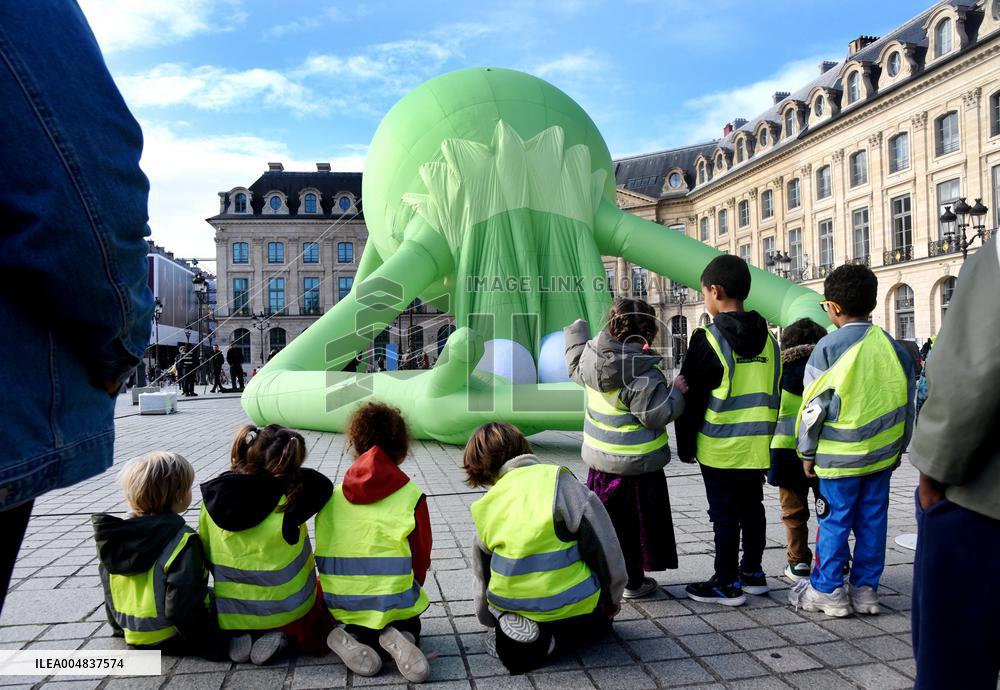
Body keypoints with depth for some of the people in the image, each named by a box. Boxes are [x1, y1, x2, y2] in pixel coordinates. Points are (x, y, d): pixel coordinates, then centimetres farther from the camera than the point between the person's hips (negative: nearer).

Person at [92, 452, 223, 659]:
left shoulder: (112, 536, 0)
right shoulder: (183, 542, -24)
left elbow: (110, 593, 10)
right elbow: (183, 607, -28)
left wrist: (120, 626, 26)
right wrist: (213, 645, -18)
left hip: (133, 635, 8)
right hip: (170, 640, -7)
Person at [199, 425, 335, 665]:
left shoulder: (213, 497, -9)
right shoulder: (287, 500, -24)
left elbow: (206, 555, 1)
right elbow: (323, 484, -8)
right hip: (287, 613, -4)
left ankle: (238, 637, 8)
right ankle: (284, 637, 1)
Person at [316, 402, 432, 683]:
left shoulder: (333, 498, -2)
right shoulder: (411, 497, -11)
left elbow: (324, 555, 7)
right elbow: (420, 557, -2)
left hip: (342, 606, 3)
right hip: (394, 605, -2)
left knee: (358, 627, 35)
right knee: (410, 627, 31)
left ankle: (354, 639, -2)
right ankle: (397, 641, -5)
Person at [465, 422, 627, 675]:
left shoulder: (485, 507, 1)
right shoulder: (556, 479, -11)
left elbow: (482, 576, 11)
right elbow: (601, 540, -10)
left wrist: (491, 621, 28)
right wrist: (613, 595, 4)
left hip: (510, 606, 2)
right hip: (571, 605, -2)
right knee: (599, 618, 28)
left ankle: (510, 629, 3)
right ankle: (552, 638, 4)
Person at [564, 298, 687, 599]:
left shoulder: (592, 358, -3)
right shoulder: (644, 373, -22)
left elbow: (574, 363, 20)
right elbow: (657, 414, -22)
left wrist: (576, 331, 36)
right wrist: (676, 390, -6)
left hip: (599, 458, 6)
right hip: (636, 464, -6)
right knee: (634, 523, 9)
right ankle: (633, 582, 20)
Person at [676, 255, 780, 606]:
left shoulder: (708, 340, -14)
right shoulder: (768, 339, 6)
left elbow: (691, 397, -10)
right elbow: (775, 394, 13)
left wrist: (685, 444, -1)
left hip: (720, 447, -6)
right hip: (757, 446, 6)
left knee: (724, 514, 2)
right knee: (752, 509, 17)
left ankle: (727, 583, 10)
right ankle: (752, 573, 29)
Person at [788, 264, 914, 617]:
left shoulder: (829, 346, -12)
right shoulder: (891, 346, 4)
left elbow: (814, 405, -10)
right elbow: (907, 400, 11)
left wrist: (807, 450, 0)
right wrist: (900, 446, 22)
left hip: (840, 455, -5)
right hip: (882, 453, 5)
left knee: (835, 521, 4)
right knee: (872, 520, 12)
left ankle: (827, 591, 13)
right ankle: (865, 589, 22)